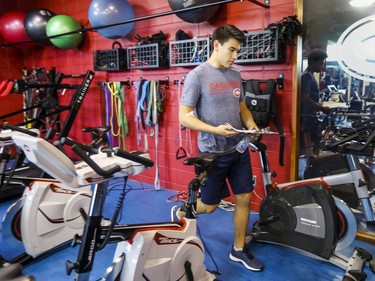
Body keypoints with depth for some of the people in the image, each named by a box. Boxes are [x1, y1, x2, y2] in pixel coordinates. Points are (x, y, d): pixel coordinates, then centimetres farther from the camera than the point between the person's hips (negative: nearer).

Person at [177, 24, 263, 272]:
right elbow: (185, 117, -15)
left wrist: (251, 126, -3)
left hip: (239, 149, 6)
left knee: (244, 199, 10)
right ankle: (180, 213, 38)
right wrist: (215, 130, -27)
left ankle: (239, 250, 28)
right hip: (213, 152, -6)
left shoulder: (236, 75, 7)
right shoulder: (197, 75, -12)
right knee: (209, 205, 7)